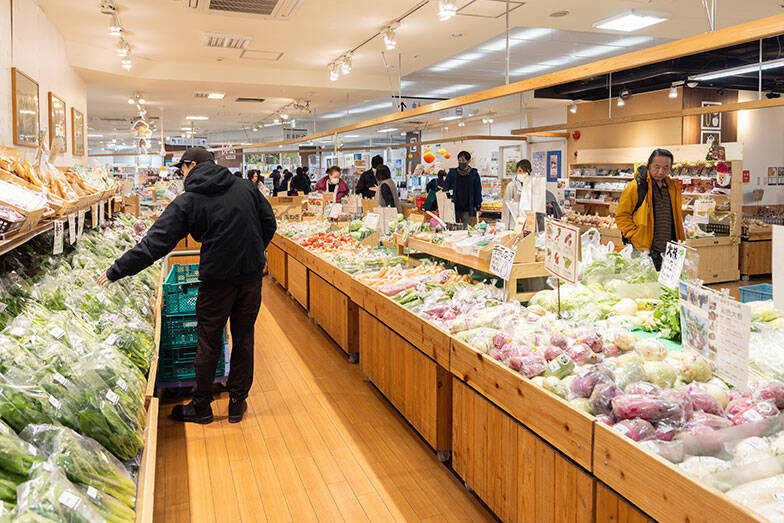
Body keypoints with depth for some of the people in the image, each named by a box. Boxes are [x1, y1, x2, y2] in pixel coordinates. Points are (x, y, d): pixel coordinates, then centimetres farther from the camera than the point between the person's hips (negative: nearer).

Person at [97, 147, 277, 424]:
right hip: (252, 276, 4)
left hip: (217, 279, -3)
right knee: (243, 339, 14)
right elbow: (269, 224, 8)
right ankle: (238, 402, 25)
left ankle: (201, 406, 25)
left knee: (209, 344, 11)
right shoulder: (246, 187, 3)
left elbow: (154, 244, -9)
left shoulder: (187, 202, -7)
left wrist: (115, 271, -2)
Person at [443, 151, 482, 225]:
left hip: (467, 209, -1)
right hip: (454, 208, 1)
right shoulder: (452, 173, 3)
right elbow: (445, 188, 7)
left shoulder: (474, 174, 1)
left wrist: (478, 206, 2)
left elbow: (478, 191, 6)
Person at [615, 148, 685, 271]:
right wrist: (636, 239, -15)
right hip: (643, 252, -6)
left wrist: (680, 242, 16)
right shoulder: (635, 187, -8)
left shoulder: (673, 187, 13)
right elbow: (621, 216, -8)